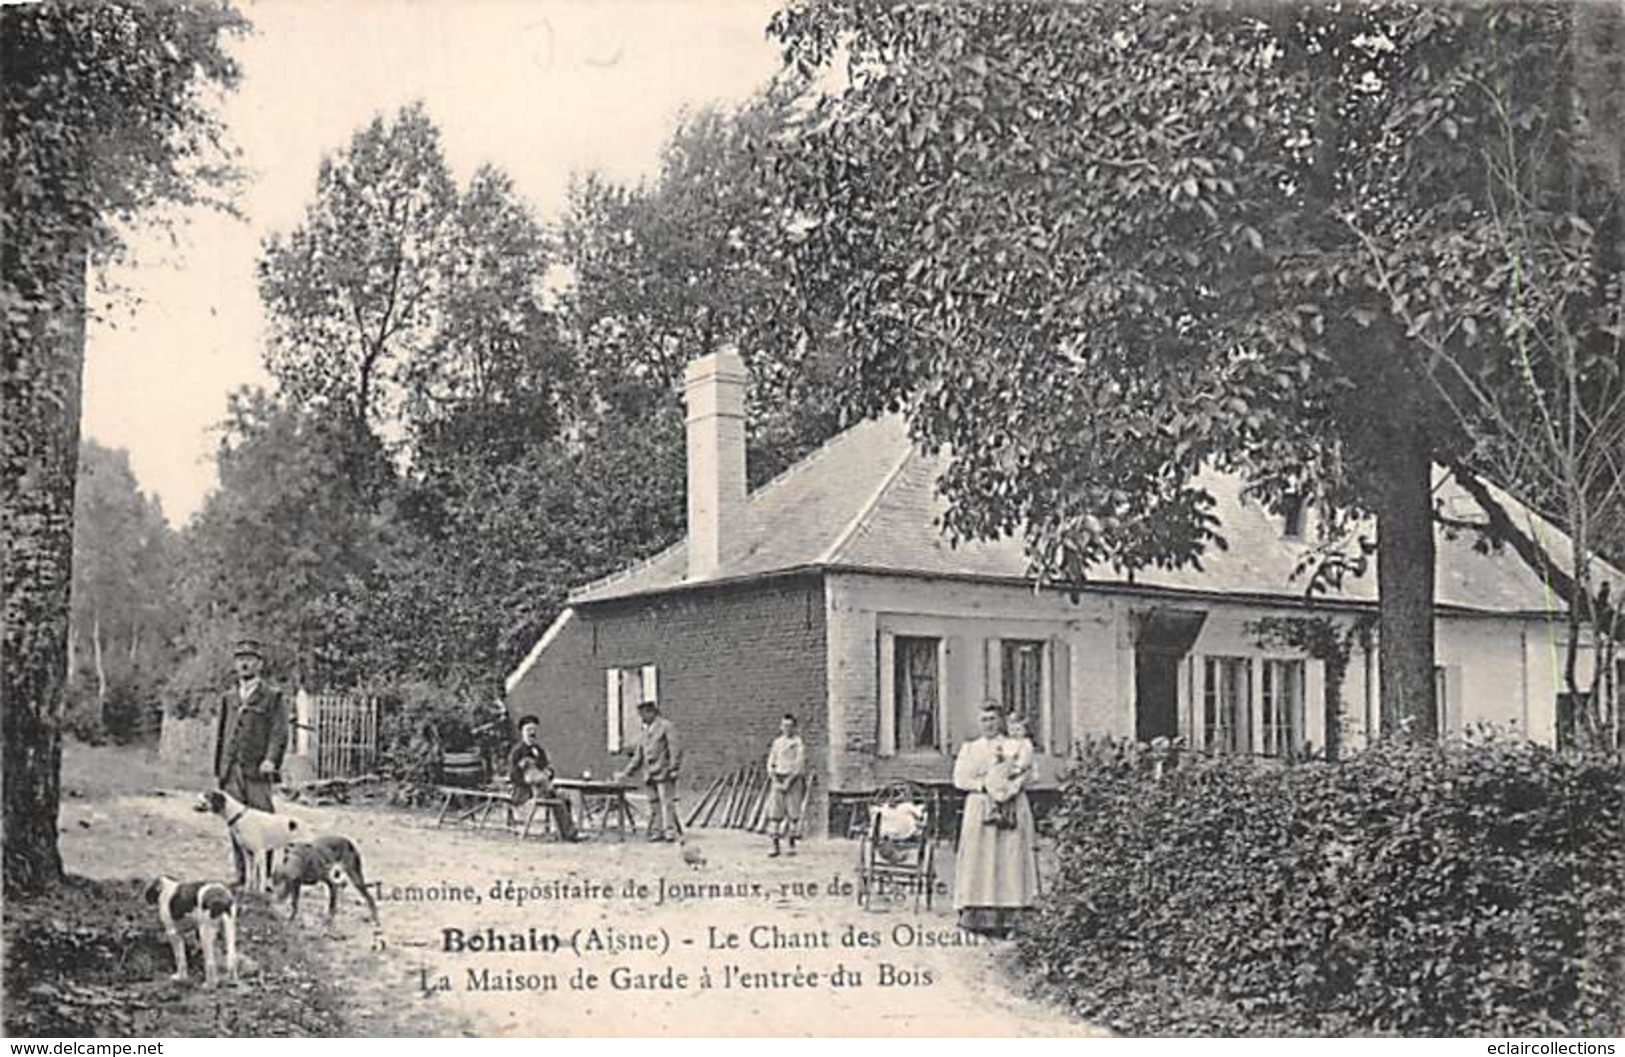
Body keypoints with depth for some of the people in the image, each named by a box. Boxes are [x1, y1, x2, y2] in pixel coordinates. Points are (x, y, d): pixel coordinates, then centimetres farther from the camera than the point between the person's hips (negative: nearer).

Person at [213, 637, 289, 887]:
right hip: (231, 772, 5)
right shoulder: (228, 698, 18)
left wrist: (271, 759, -19)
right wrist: (219, 771, 13)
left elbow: (279, 734, -4)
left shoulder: (273, 697, 3)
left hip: (257, 773, -5)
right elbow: (221, 737, 19)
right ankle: (242, 878, 11)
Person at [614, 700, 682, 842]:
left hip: (664, 773, -7)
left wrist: (673, 769, -14)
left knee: (667, 802, -10)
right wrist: (626, 773, 17)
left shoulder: (666, 726, 0)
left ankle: (671, 831, -10)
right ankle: (657, 832, 6)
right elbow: (638, 756, 24)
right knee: (654, 804, 4)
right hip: (649, 775, 7)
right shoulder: (643, 733, 20)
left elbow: (675, 749, -6)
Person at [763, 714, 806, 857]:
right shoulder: (777, 742, 12)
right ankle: (775, 846, -1)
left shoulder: (799, 743, -3)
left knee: (793, 812, -1)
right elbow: (771, 763, 11)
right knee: (774, 812, -2)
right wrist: (775, 781, -3)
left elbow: (799, 766, -10)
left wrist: (788, 782, -15)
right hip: (777, 779, 4)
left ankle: (792, 844, 7)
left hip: (793, 780, -4)